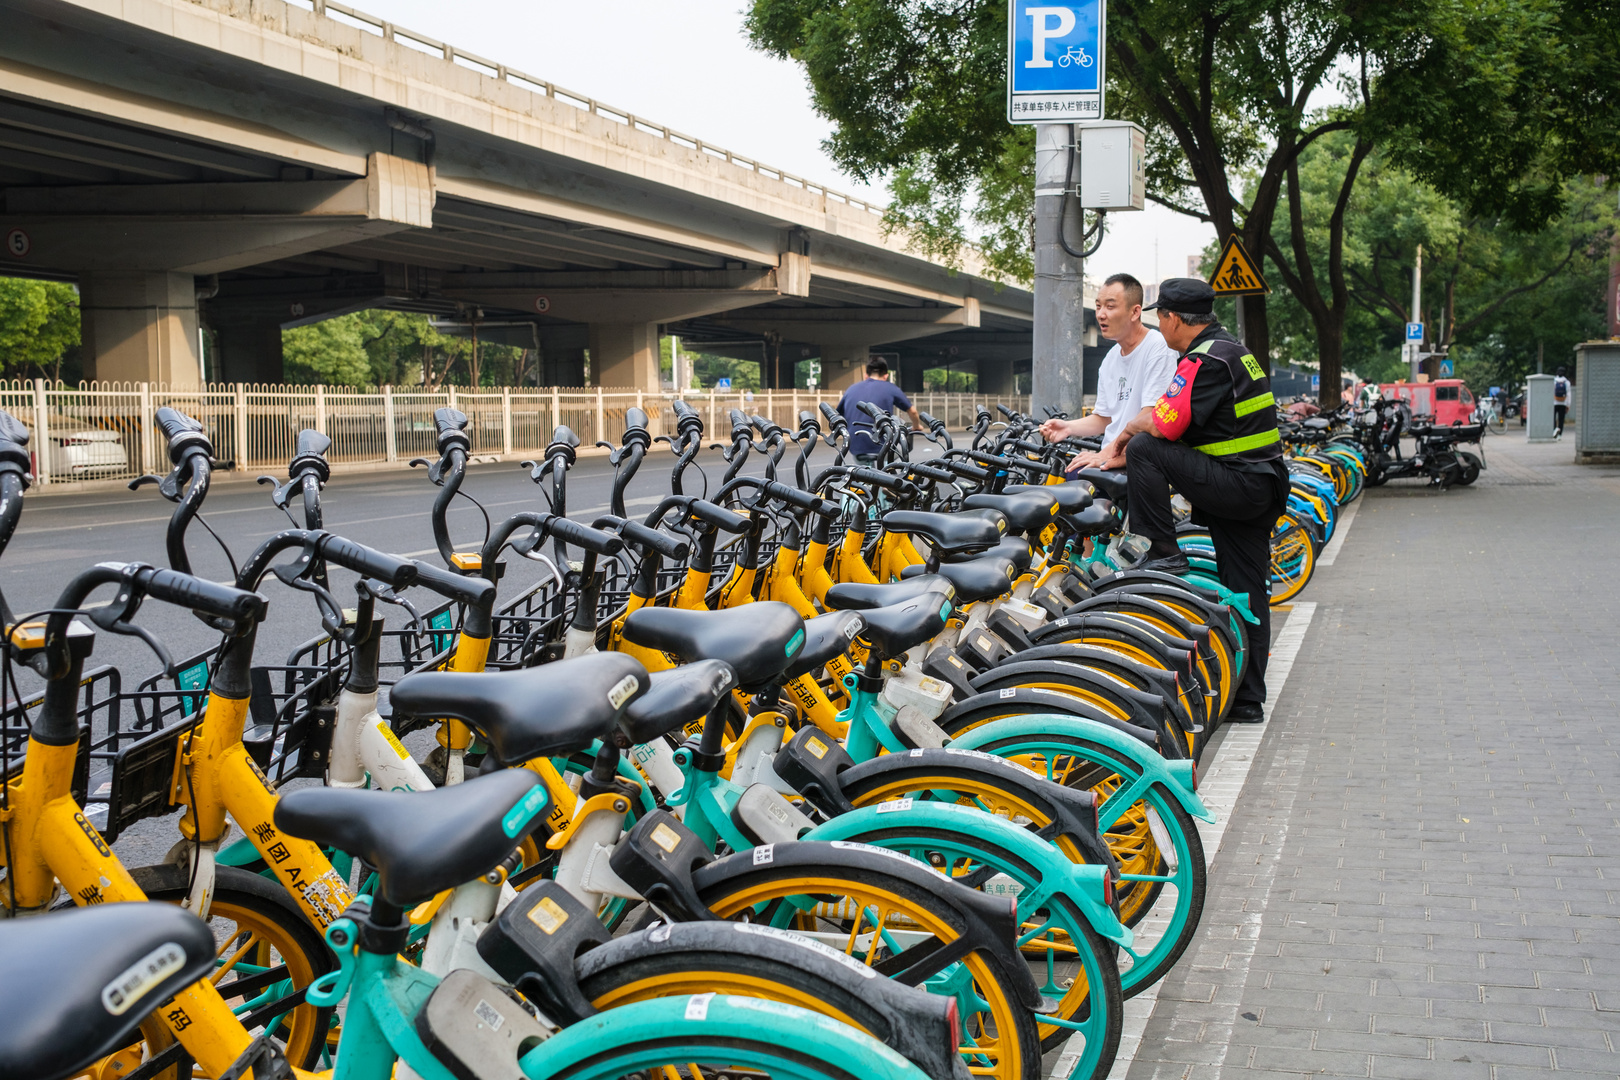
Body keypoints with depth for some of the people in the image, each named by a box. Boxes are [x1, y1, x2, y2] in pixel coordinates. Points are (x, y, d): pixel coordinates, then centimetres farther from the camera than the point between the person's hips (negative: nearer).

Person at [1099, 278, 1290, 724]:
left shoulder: (1205, 361, -13)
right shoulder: (1235, 351, 19)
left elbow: (1166, 424, -22)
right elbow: (1175, 419, 23)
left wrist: (1130, 430, -1)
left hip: (1236, 485, -10)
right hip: (1264, 489, 10)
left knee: (1144, 449, -13)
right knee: (1247, 595, 10)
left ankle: (1163, 553, -9)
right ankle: (1248, 699, 14)